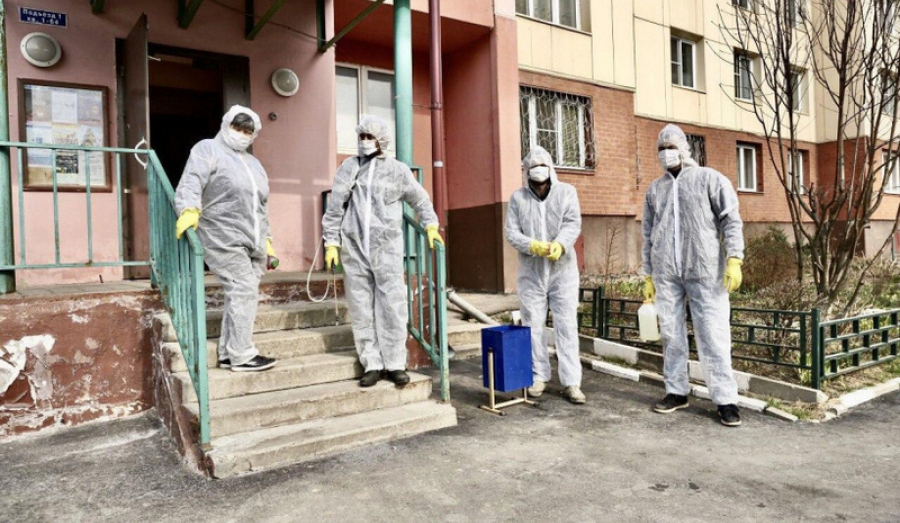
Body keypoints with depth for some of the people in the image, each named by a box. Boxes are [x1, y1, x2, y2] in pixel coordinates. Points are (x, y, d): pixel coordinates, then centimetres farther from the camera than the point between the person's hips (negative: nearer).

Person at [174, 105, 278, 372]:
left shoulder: (253, 163, 26)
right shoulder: (208, 149, 4)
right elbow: (191, 183, -13)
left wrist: (266, 240, 22)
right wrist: (190, 210, -32)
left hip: (253, 242, 7)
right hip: (225, 239, -7)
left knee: (242, 295, 6)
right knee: (244, 291, -13)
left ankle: (228, 353, 14)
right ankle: (242, 355, -6)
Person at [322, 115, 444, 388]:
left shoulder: (397, 170, 7)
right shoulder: (349, 167, 10)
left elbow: (420, 199, 19)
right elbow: (335, 207, 8)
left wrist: (430, 225, 8)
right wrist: (331, 242, 4)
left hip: (387, 248, -1)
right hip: (354, 248, 2)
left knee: (393, 307, -4)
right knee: (361, 310, 3)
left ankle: (395, 364, 7)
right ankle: (372, 364, 12)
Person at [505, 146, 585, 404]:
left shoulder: (566, 192, 4)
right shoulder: (518, 197, 6)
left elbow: (573, 223, -7)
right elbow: (511, 233, -1)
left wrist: (560, 244, -27)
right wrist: (534, 246, -20)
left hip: (563, 270, -1)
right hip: (531, 272, 1)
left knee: (567, 325, -2)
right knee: (533, 326, 7)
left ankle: (571, 382, 3)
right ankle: (539, 376, 21)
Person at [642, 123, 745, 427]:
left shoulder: (709, 179, 6)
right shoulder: (655, 189, 17)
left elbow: (731, 220, 0)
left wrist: (734, 259, -12)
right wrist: (648, 276, 14)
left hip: (704, 271, -4)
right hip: (666, 273, 4)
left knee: (713, 335, -5)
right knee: (671, 335, 6)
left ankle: (725, 399, 2)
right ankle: (676, 391, 17)